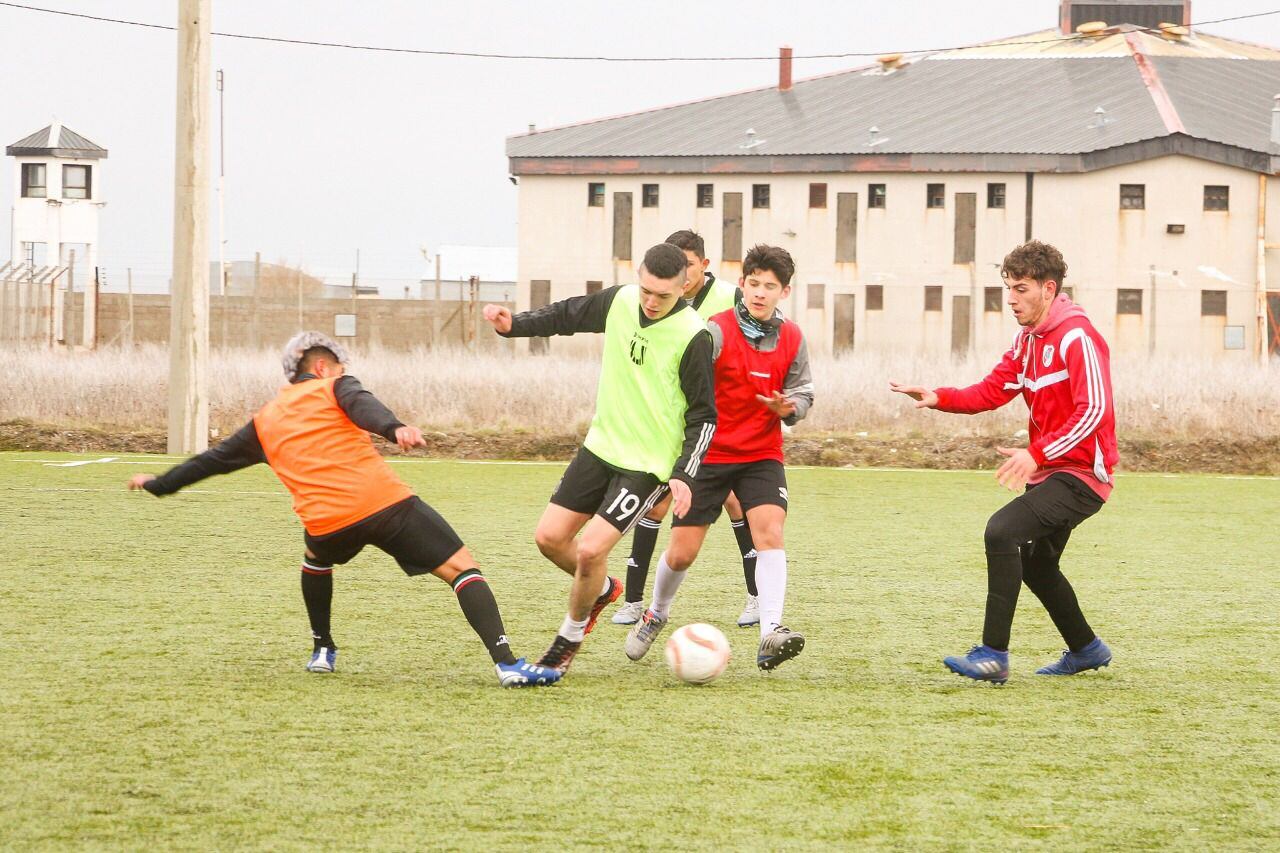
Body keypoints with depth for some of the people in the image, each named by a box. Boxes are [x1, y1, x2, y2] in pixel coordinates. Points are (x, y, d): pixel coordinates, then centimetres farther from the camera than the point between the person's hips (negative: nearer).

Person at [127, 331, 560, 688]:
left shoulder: (265, 422, 27)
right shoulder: (333, 389, 16)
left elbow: (212, 459, 37)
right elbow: (363, 405, -8)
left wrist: (158, 484, 51)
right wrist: (394, 428, -29)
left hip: (327, 524, 4)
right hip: (387, 503, -4)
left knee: (316, 558, 40)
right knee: (461, 566, -2)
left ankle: (322, 649, 36)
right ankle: (506, 662, -20)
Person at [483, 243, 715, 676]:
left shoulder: (693, 337, -20)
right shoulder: (620, 301, -4)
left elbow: (703, 416, -13)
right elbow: (568, 315, 16)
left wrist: (683, 475, -21)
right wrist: (514, 325, 1)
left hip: (649, 465, -6)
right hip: (601, 446, 6)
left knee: (590, 549, -15)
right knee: (550, 537, 5)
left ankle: (571, 636, 11)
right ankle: (603, 589, 34)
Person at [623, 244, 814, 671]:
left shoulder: (792, 339, 0)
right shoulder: (717, 332, -14)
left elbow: (803, 393, 10)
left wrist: (789, 407, -14)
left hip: (762, 455, 2)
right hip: (709, 455, -2)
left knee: (770, 531, -20)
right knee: (683, 551, 1)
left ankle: (771, 635, -27)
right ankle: (656, 614, 32)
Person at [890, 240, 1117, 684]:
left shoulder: (1076, 337, -17)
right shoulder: (1028, 339, 12)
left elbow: (1094, 411, -25)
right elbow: (993, 390, 8)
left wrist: (1037, 454, -31)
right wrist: (939, 398, -9)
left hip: (1080, 472, -11)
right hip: (1048, 472, 11)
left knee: (1002, 531, -26)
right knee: (1035, 564, 24)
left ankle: (993, 655, -26)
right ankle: (1085, 649, 45)